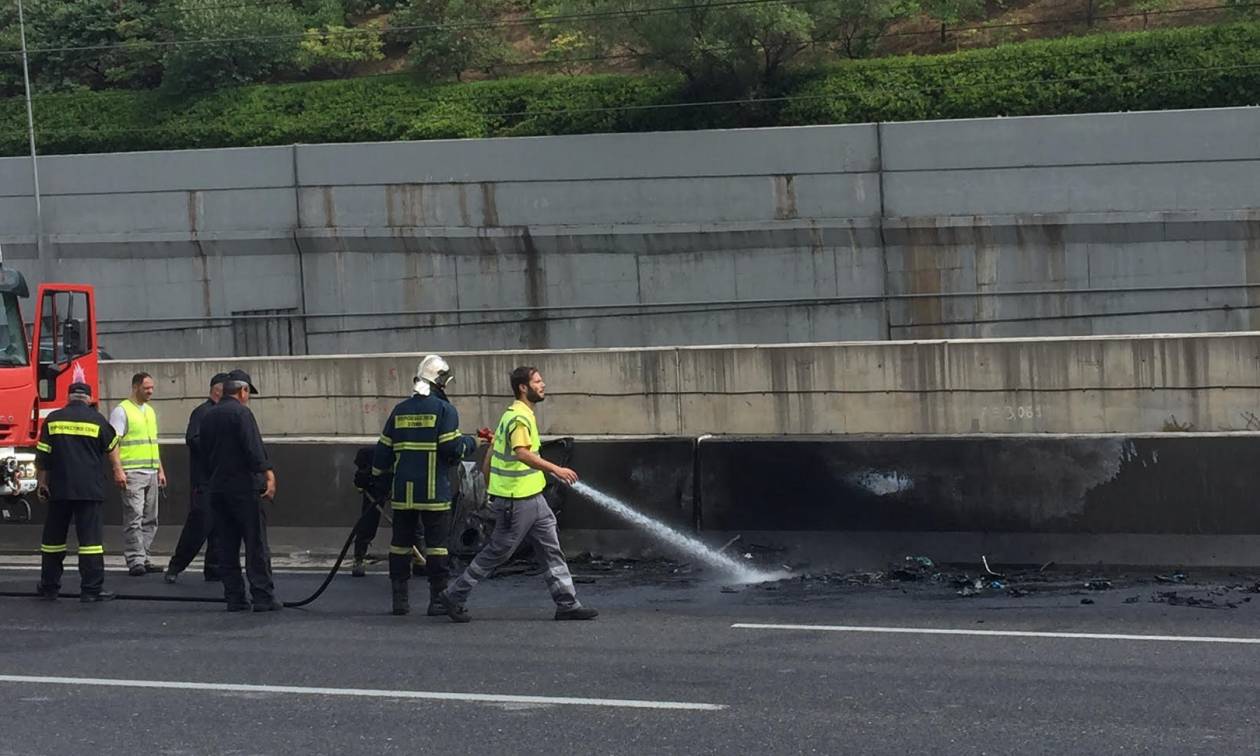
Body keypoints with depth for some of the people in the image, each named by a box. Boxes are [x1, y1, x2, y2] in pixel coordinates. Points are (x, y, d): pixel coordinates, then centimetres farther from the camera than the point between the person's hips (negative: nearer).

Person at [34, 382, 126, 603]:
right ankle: (92, 589, -6)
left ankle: (49, 586, 19)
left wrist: (41, 482, 12)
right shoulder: (96, 420, -3)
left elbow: (42, 456, 3)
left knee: (53, 537, 12)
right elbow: (111, 446, 12)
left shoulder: (53, 419, 1)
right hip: (89, 489, -2)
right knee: (90, 536, -2)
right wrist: (118, 471, 28)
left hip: (58, 489, 2)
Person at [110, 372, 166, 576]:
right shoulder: (122, 411, -5)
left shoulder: (150, 411, 19)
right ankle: (135, 561, -11)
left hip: (151, 473, 8)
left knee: (150, 519, 7)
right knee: (134, 518, -10)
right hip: (132, 473, -8)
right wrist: (118, 470, -19)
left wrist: (160, 470, 21)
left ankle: (144, 559, 12)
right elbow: (114, 443, -11)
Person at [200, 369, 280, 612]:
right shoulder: (241, 412, -10)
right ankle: (263, 597, -8)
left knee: (227, 546, 8)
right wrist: (268, 474, -18)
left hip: (217, 489, 7)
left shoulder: (207, 416, 14)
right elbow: (254, 449, -19)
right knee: (256, 544, -5)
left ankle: (234, 598, 7)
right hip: (245, 487, -7)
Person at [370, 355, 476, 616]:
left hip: (402, 491, 5)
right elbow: (452, 448, -12)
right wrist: (469, 443, 8)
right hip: (433, 491, -5)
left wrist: (378, 477, 26)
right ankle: (438, 599, -1)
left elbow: (384, 450, 13)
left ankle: (400, 598, 12)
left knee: (401, 543, 10)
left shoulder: (400, 411, 10)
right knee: (436, 543, 1)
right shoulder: (444, 409, -6)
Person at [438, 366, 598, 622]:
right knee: (497, 551, 0)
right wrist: (555, 469, -37)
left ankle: (567, 603, 9)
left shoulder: (515, 414, 15)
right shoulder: (519, 417, -17)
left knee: (551, 549, 7)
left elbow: (492, 449, 20)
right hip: (517, 500, -10)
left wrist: (488, 485, 25)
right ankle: (454, 596, 10)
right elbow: (522, 453, -33)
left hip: (532, 496, 10)